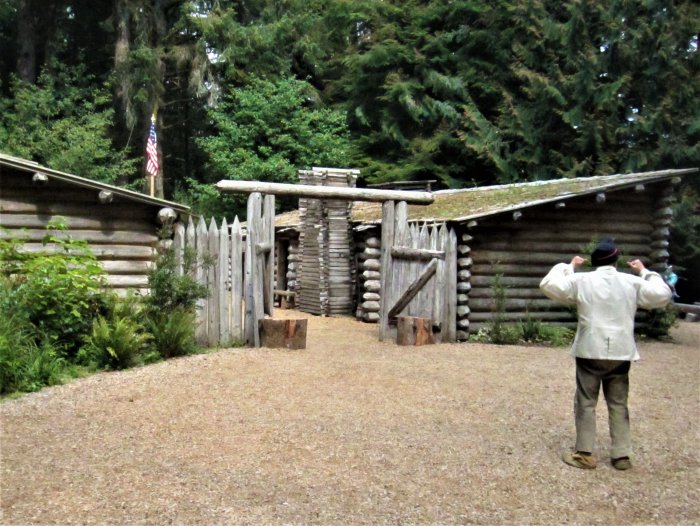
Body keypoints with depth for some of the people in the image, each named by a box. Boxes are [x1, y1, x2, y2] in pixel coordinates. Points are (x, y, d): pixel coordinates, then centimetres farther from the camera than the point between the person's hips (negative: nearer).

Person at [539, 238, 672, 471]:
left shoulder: (582, 281, -4)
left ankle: (585, 454, 8)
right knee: (618, 404, 13)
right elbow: (662, 296, 8)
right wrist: (645, 272, 19)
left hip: (591, 351, -2)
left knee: (586, 403, 6)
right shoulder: (632, 282, 1)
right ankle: (622, 455, 16)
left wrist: (569, 266, 9)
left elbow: (549, 285, -3)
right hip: (621, 353, 2)